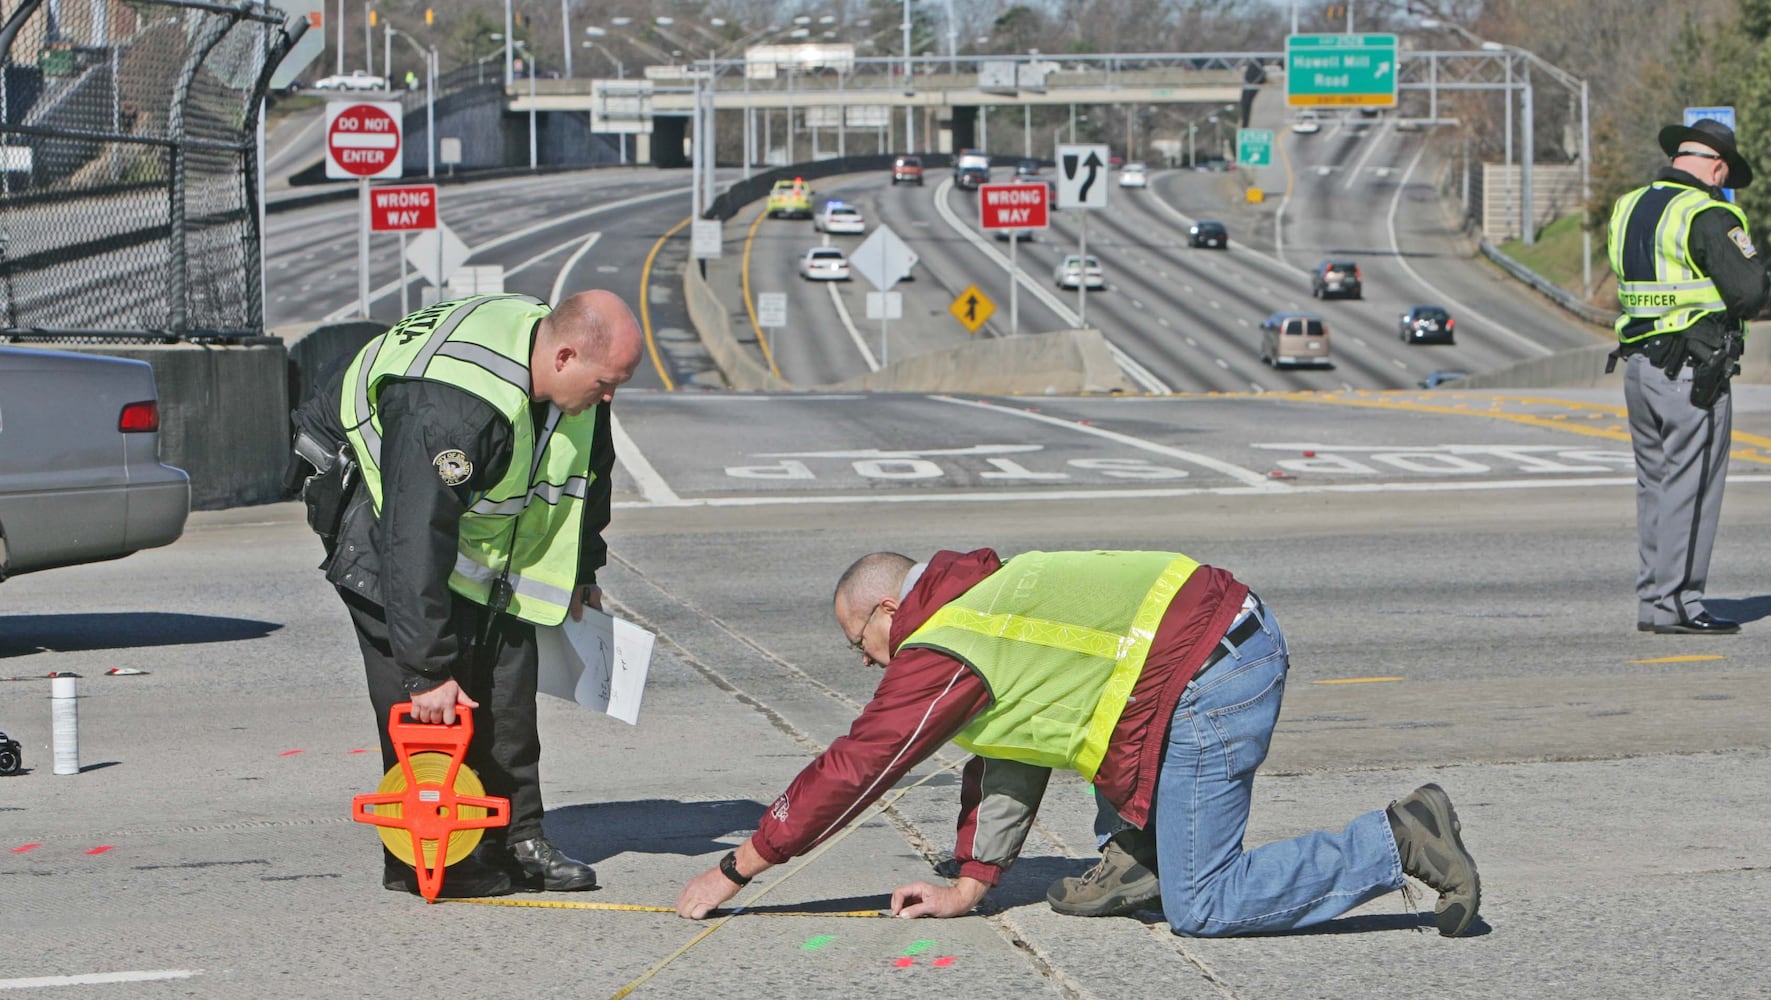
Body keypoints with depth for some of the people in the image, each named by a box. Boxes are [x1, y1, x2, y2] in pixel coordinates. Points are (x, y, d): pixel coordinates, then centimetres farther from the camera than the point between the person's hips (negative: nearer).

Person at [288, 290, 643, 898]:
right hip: (372, 490, -8)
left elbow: (588, 476, 10)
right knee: (423, 692, -17)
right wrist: (430, 668, -38)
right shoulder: (453, 407, -40)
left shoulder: (572, 385, -13)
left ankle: (516, 839, 6)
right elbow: (418, 536, -40)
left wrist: (581, 572, 18)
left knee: (509, 661, 0)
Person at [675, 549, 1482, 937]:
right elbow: (1008, 765, 29)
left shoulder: (942, 654, -5)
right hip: (1246, 630, 10)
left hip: (1205, 684, -10)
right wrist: (968, 886, 27)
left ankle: (1397, 844, -11)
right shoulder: (986, 594, 24)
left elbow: (846, 774, -1)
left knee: (1201, 907, -6)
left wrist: (731, 874, 6)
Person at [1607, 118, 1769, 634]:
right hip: (1694, 373, -8)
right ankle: (1676, 603, -2)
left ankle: (1651, 599, 15)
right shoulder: (1708, 215, -13)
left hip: (1637, 364, 8)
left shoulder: (1628, 208, 12)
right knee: (1690, 488, -3)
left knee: (1655, 485, 13)